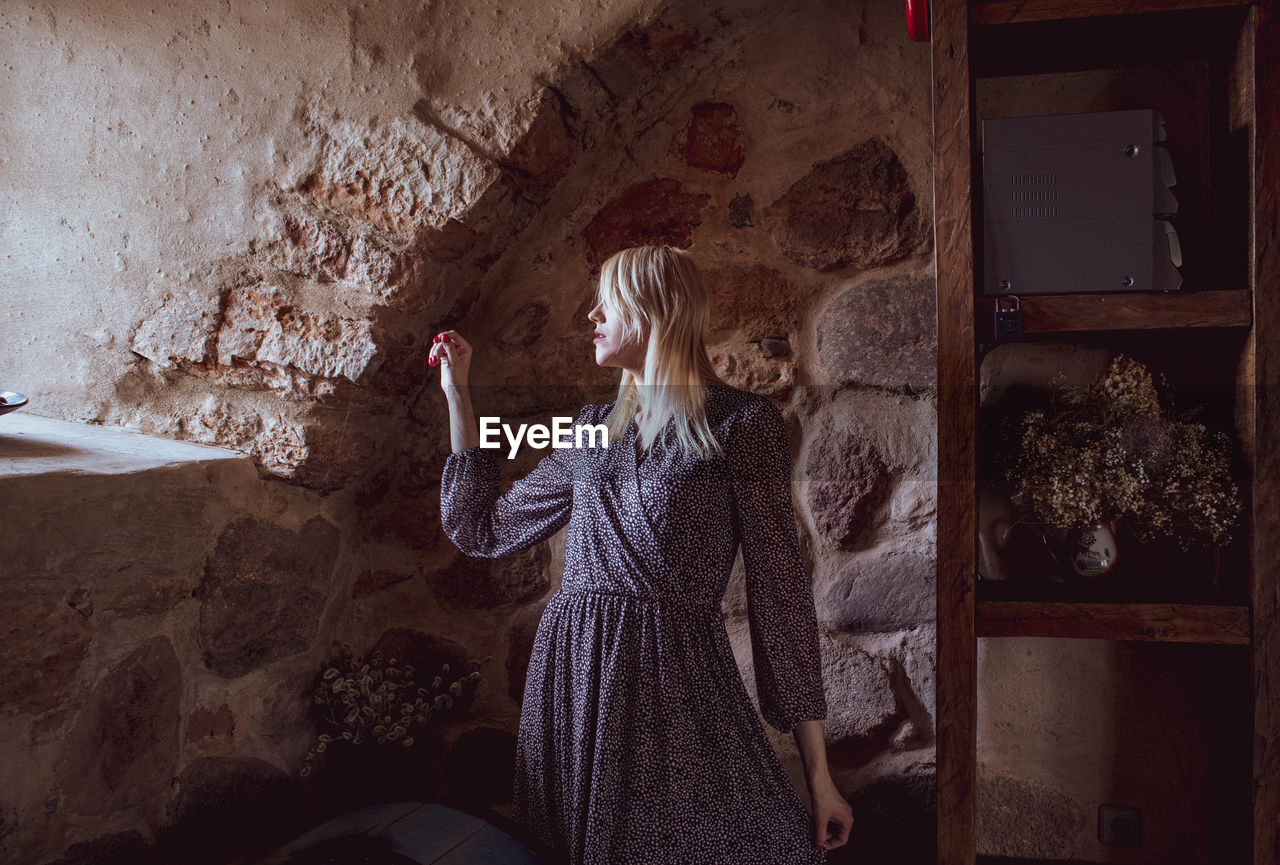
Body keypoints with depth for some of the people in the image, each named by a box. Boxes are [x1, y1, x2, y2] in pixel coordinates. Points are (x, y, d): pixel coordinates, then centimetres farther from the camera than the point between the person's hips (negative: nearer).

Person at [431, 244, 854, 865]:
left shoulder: (742, 422, -4)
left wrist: (819, 773, -7)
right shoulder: (593, 429, 12)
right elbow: (481, 529, 17)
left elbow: (779, 587, -6)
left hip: (679, 680, -5)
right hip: (571, 675, 5)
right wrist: (457, 395, 18)